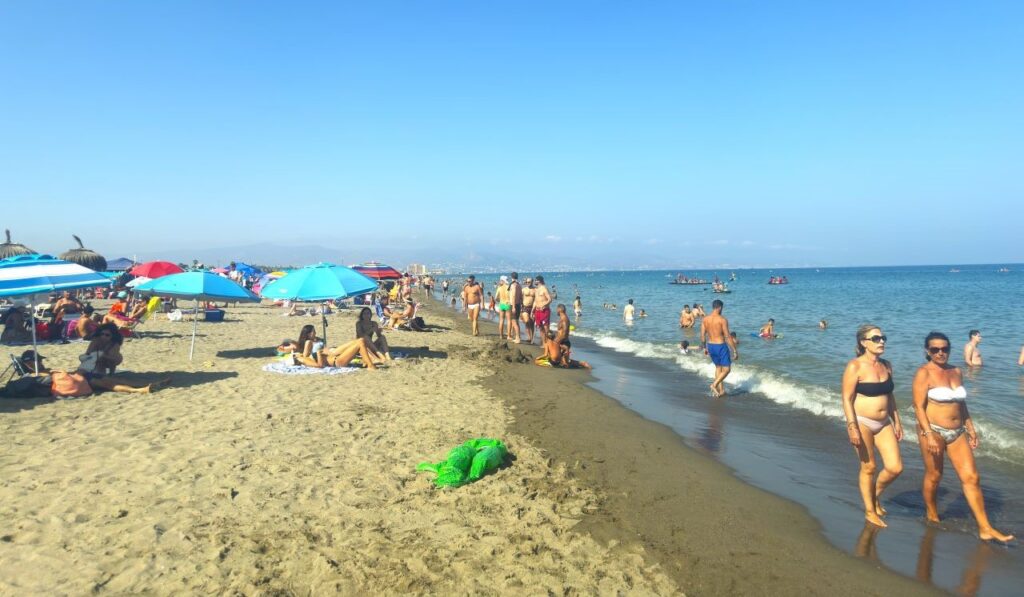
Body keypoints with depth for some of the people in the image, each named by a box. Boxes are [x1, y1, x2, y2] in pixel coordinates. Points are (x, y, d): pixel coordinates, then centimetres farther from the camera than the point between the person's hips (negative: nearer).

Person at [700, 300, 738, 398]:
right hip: (721, 346, -6)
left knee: (718, 367, 21)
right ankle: (714, 385, -12)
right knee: (726, 369, 6)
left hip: (710, 346, 6)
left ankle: (721, 390, 23)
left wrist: (704, 348, 18)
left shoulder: (704, 319, 0)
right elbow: (727, 337, -16)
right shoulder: (723, 320, -16)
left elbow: (702, 336, 5)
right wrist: (735, 350, -10)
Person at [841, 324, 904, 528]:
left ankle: (875, 495, 30)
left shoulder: (886, 365, 7)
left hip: (884, 423, 6)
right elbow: (847, 399, -14)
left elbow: (889, 396, 17)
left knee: (895, 467, 1)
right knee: (869, 467, 4)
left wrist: (897, 421, 17)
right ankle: (870, 511, 22)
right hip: (862, 422, -6)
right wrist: (852, 427, -20)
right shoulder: (855, 367, -13)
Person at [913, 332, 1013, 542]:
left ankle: (985, 529, 5)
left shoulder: (956, 371, 10)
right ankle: (932, 517, 26)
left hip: (957, 432, 6)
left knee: (971, 477, 2)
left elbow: (961, 404, 19)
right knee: (933, 476, 5)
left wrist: (971, 429, 17)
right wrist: (928, 435, -20)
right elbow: (919, 406, -14)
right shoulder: (924, 373, -9)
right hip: (933, 430, -6)